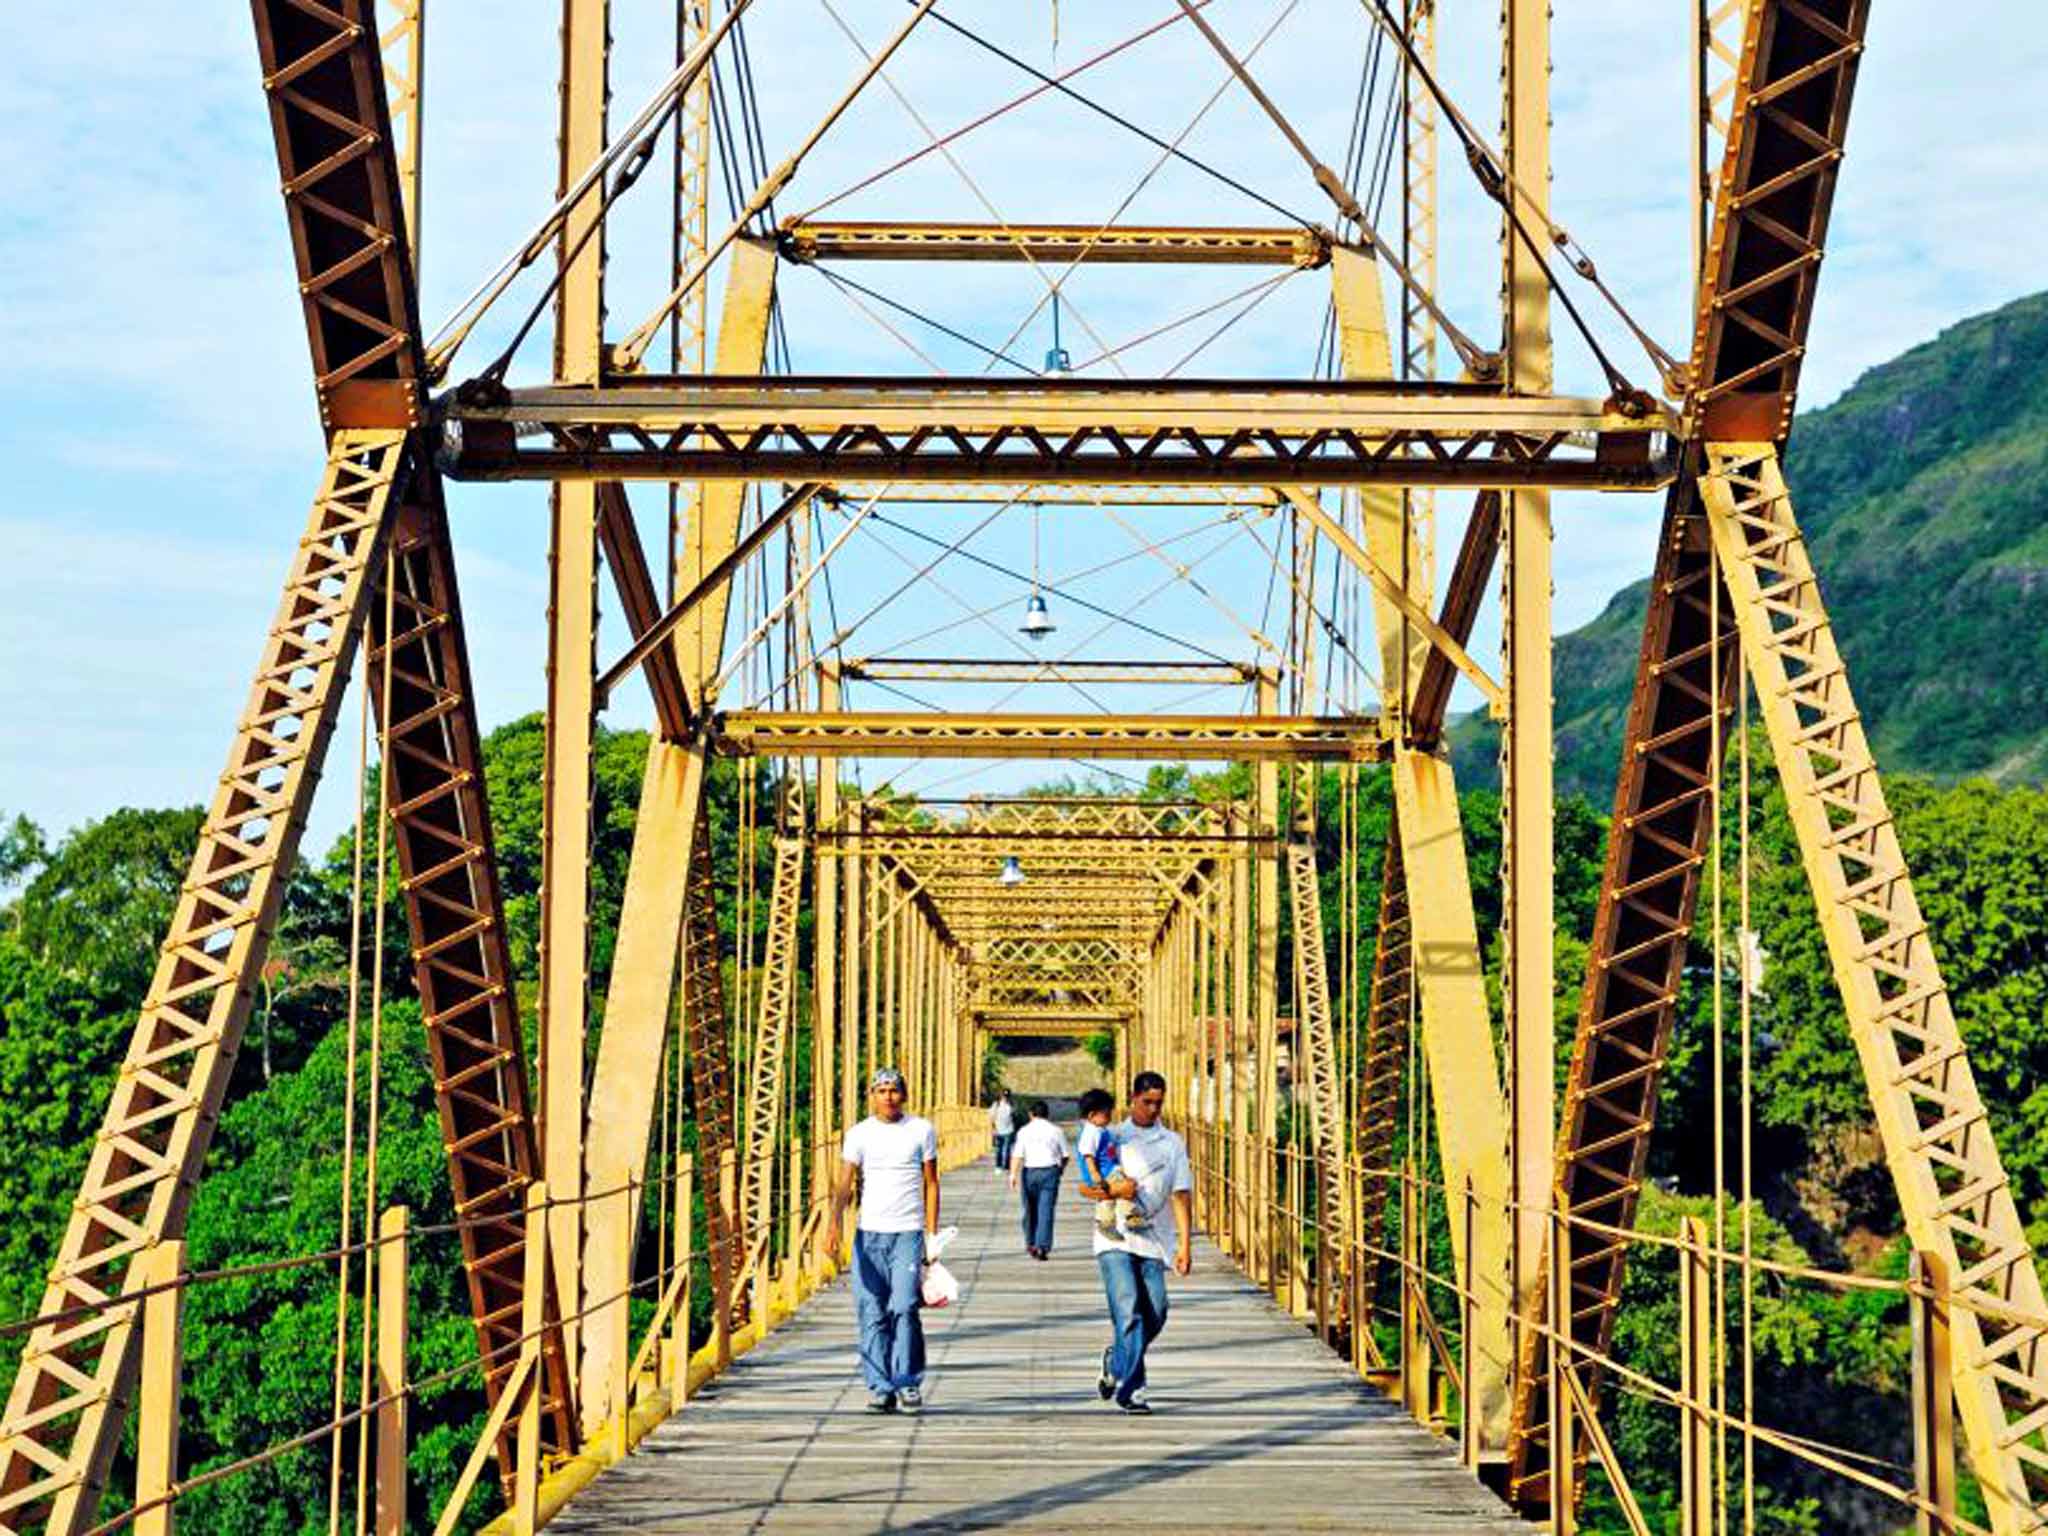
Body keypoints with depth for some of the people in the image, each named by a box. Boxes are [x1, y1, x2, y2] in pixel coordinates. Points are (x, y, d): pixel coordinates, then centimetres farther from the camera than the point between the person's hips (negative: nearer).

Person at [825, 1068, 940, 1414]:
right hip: (869, 1233, 1)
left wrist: (932, 1235, 4)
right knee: (872, 1314, 0)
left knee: (904, 1307, -13)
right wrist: (833, 1223, -19)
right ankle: (880, 1387, 7)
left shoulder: (922, 1130, 6)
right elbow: (845, 1183, -2)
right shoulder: (859, 1134, 5)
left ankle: (909, 1383, -3)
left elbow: (931, 1184, 10)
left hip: (908, 1232, -1)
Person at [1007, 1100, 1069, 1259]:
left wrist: (1013, 1174, -13)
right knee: (1046, 1210, -3)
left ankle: (1030, 1243, 28)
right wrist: (1061, 1168, 26)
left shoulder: (1024, 1131, 1)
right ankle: (1042, 1246, -12)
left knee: (1030, 1209, 16)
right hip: (1050, 1171, 0)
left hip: (1030, 1171, 0)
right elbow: (1065, 1155, 8)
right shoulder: (1056, 1131, 4)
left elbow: (1017, 1155, -9)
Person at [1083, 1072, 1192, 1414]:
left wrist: (1185, 1243, -5)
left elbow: (1181, 1195, 4)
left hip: (1152, 1238, 2)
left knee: (1155, 1314, -2)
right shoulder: (1112, 1138, 8)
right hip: (1114, 1237, -2)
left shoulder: (1173, 1143, 10)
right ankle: (1131, 1388, -13)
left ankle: (1115, 1364, 24)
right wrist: (1112, 1189, -14)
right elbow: (1085, 1186, 7)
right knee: (1128, 1311, -14)